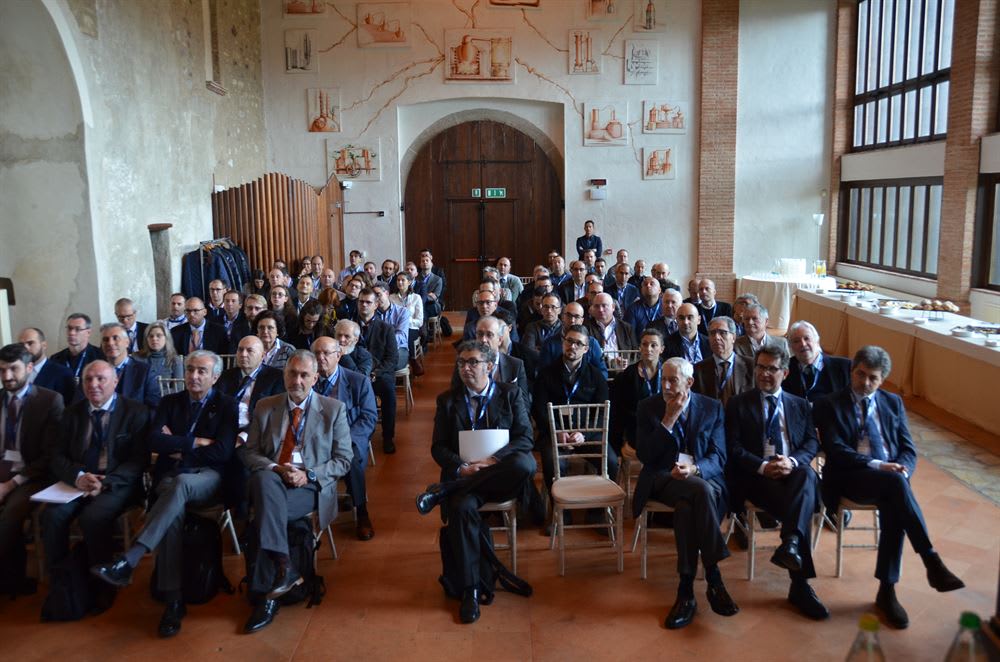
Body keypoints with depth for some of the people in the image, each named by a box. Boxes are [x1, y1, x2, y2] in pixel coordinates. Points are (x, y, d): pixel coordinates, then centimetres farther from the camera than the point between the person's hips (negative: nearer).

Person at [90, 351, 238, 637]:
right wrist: (196, 442, -6)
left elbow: (223, 451, -7)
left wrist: (179, 449, -2)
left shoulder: (226, 405, 7)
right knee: (174, 511, -34)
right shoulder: (170, 402, 16)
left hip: (207, 477, -2)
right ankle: (173, 598, -32)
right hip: (170, 477, 2)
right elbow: (154, 441, 0)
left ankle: (127, 561, -45)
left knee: (180, 483, -39)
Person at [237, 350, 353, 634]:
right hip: (272, 479, 2)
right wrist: (276, 468, -11)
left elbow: (343, 460, 3)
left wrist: (308, 474, -13)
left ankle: (265, 594, -20)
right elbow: (249, 452, 10)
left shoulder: (334, 409, 6)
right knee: (265, 479, -36)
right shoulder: (265, 407, 13)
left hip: (312, 486, -2)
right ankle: (283, 566, -37)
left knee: (265, 514, -31)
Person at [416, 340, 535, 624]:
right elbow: (438, 447, 7)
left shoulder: (510, 394, 9)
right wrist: (461, 467, -14)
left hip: (500, 476, 0)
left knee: (525, 463, -34)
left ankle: (445, 490, -24)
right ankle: (470, 590, -20)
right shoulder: (447, 400, 12)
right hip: (464, 476, 0)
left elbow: (525, 438, 0)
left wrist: (493, 460, -16)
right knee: (462, 507, -33)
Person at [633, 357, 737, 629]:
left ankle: (687, 590, -29)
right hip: (663, 479, -1)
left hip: (702, 476, 1)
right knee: (702, 491, -35)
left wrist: (694, 469, -22)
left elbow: (718, 457, 1)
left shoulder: (712, 408, 7)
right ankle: (713, 578, -29)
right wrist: (669, 419, -11)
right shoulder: (648, 407, 5)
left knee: (687, 506, -36)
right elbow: (644, 456, -3)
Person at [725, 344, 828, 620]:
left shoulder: (800, 405, 22)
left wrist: (792, 461, -12)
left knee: (807, 474, -36)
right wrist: (762, 466, -15)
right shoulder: (737, 404, 12)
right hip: (756, 475, -2)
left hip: (795, 471, 2)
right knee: (802, 507, -31)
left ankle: (790, 544, -50)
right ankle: (801, 585, -30)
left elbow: (812, 443, 11)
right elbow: (734, 448, 2)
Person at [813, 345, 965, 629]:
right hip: (852, 478, -3)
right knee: (896, 484, -34)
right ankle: (932, 562, -31)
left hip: (890, 475, 3)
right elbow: (836, 451, -6)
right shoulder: (829, 405, 5)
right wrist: (876, 465, -19)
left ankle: (887, 591, -21)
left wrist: (902, 468, -11)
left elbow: (908, 449, 13)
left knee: (892, 508, -31)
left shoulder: (893, 403, 19)